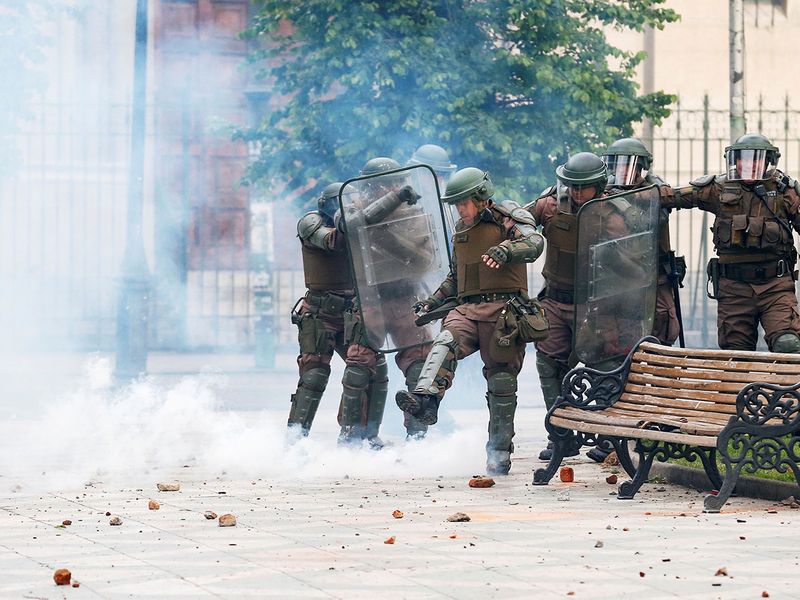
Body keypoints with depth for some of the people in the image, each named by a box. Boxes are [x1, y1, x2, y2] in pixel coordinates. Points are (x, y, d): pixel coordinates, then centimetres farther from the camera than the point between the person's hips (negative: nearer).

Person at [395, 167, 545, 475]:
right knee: (445, 342, -29)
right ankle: (425, 399, -50)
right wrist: (433, 301, 20)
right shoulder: (461, 230, 23)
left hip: (503, 309, -5)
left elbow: (534, 243, -18)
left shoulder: (509, 217, 2)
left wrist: (505, 250, -36)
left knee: (501, 384, -2)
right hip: (467, 308, 5)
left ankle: (499, 453, 6)